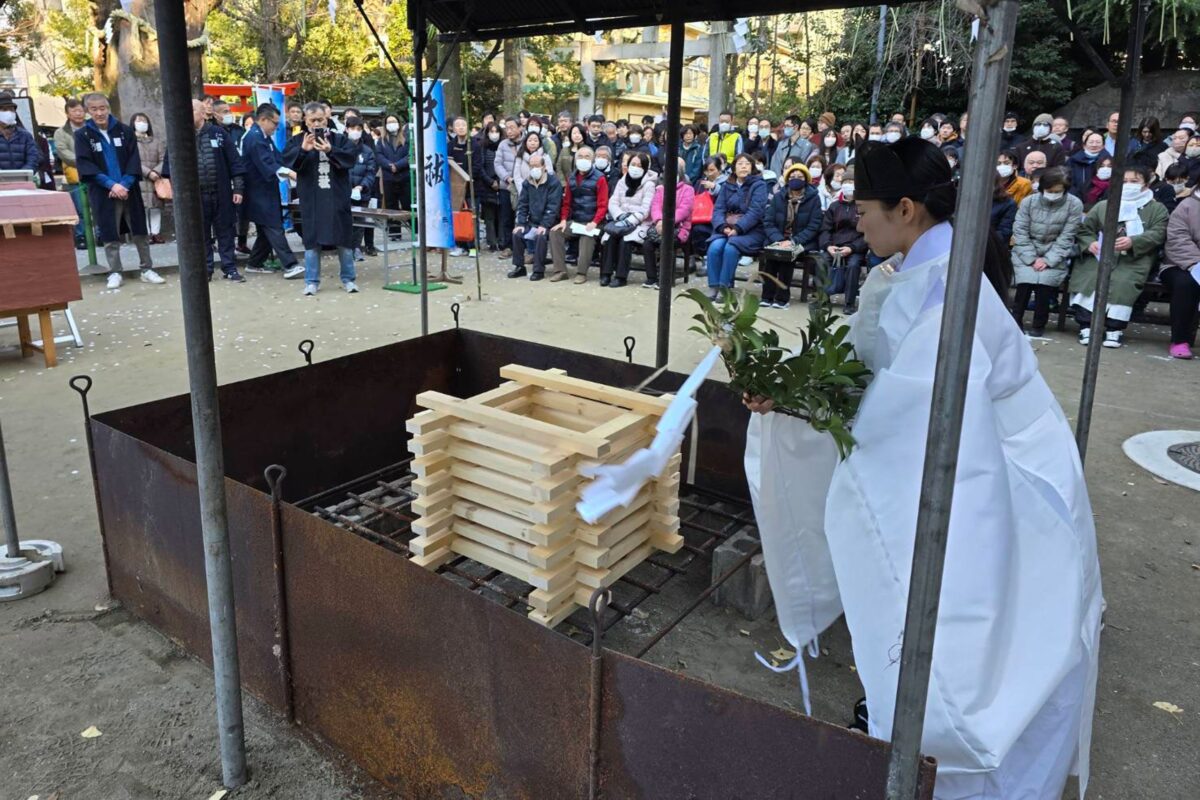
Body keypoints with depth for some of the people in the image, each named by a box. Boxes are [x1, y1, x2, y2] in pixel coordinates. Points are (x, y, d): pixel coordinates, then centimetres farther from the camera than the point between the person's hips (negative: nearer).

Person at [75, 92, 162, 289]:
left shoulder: (124, 130, 5)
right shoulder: (83, 135, 1)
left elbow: (134, 160, 1)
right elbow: (85, 165, -5)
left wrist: (125, 184, -12)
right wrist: (111, 184, -16)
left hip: (128, 190, 1)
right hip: (102, 193, -1)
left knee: (139, 232, 4)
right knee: (110, 235, 2)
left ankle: (147, 270, 12)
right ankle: (115, 273, 11)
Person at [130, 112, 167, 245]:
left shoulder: (156, 141, 16)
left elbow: (164, 159, 5)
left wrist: (156, 172, -12)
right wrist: (148, 172, -15)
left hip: (156, 180, 4)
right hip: (139, 181, -3)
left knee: (156, 207, 3)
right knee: (142, 208, -7)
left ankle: (156, 233, 7)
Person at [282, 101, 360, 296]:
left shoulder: (339, 139, 6)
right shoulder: (297, 140, 7)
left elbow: (352, 156, -9)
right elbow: (287, 159, -7)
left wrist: (330, 151, -23)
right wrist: (302, 150, -24)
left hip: (337, 197, 0)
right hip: (311, 199, 0)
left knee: (344, 239, 4)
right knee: (312, 240, 2)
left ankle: (348, 278, 15)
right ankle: (312, 281, 10)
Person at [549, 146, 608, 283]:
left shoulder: (599, 178, -3)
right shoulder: (572, 178, 15)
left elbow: (603, 205, -8)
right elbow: (567, 202, 16)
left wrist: (594, 223, -21)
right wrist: (563, 220, 1)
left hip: (591, 223, -5)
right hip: (574, 221, 6)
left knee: (587, 237, -34)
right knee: (555, 232, -14)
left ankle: (581, 273, -25)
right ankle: (560, 270, -13)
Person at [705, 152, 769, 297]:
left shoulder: (759, 185, 1)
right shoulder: (727, 186, 15)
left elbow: (755, 211, -11)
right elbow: (718, 209, 5)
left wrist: (737, 228, -22)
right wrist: (723, 227, -15)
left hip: (751, 230, -3)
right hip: (727, 228, 4)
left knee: (730, 247, -32)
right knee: (715, 246, -27)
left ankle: (724, 288, -24)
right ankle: (713, 287, -23)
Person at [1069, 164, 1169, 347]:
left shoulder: (1157, 209, 18)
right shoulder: (1102, 205, 24)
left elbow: (1158, 234, 2)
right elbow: (1084, 229, 16)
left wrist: (1133, 242, -18)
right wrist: (1090, 244, -9)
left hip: (1134, 259, -2)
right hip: (1100, 255, 2)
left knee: (1122, 282, -33)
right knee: (1087, 278, -30)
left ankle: (1115, 329, -28)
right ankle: (1086, 325, -29)